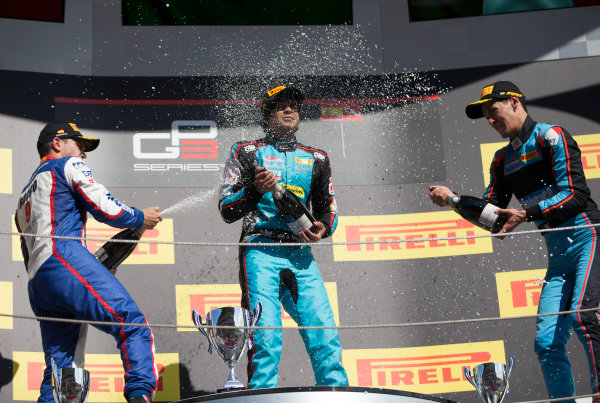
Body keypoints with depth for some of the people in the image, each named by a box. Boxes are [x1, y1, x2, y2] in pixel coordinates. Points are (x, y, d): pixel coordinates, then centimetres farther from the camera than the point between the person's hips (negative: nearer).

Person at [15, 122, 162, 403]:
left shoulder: (25, 196, 36)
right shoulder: (67, 165, 13)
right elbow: (105, 208, 3)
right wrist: (140, 217, 19)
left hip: (36, 287, 9)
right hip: (63, 256, -9)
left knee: (61, 372, 5)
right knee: (132, 323, -19)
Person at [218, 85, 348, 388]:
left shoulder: (316, 159, 21)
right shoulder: (246, 152, 11)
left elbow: (328, 209, 22)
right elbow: (226, 210, 5)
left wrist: (322, 228, -2)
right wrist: (255, 190, -14)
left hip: (301, 255, 3)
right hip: (260, 252, -3)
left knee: (326, 337, -9)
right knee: (266, 339, -16)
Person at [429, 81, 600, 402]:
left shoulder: (551, 137, -3)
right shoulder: (503, 160, 19)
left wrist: (525, 213, -18)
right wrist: (453, 199, -1)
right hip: (557, 252, 7)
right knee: (547, 343, -2)